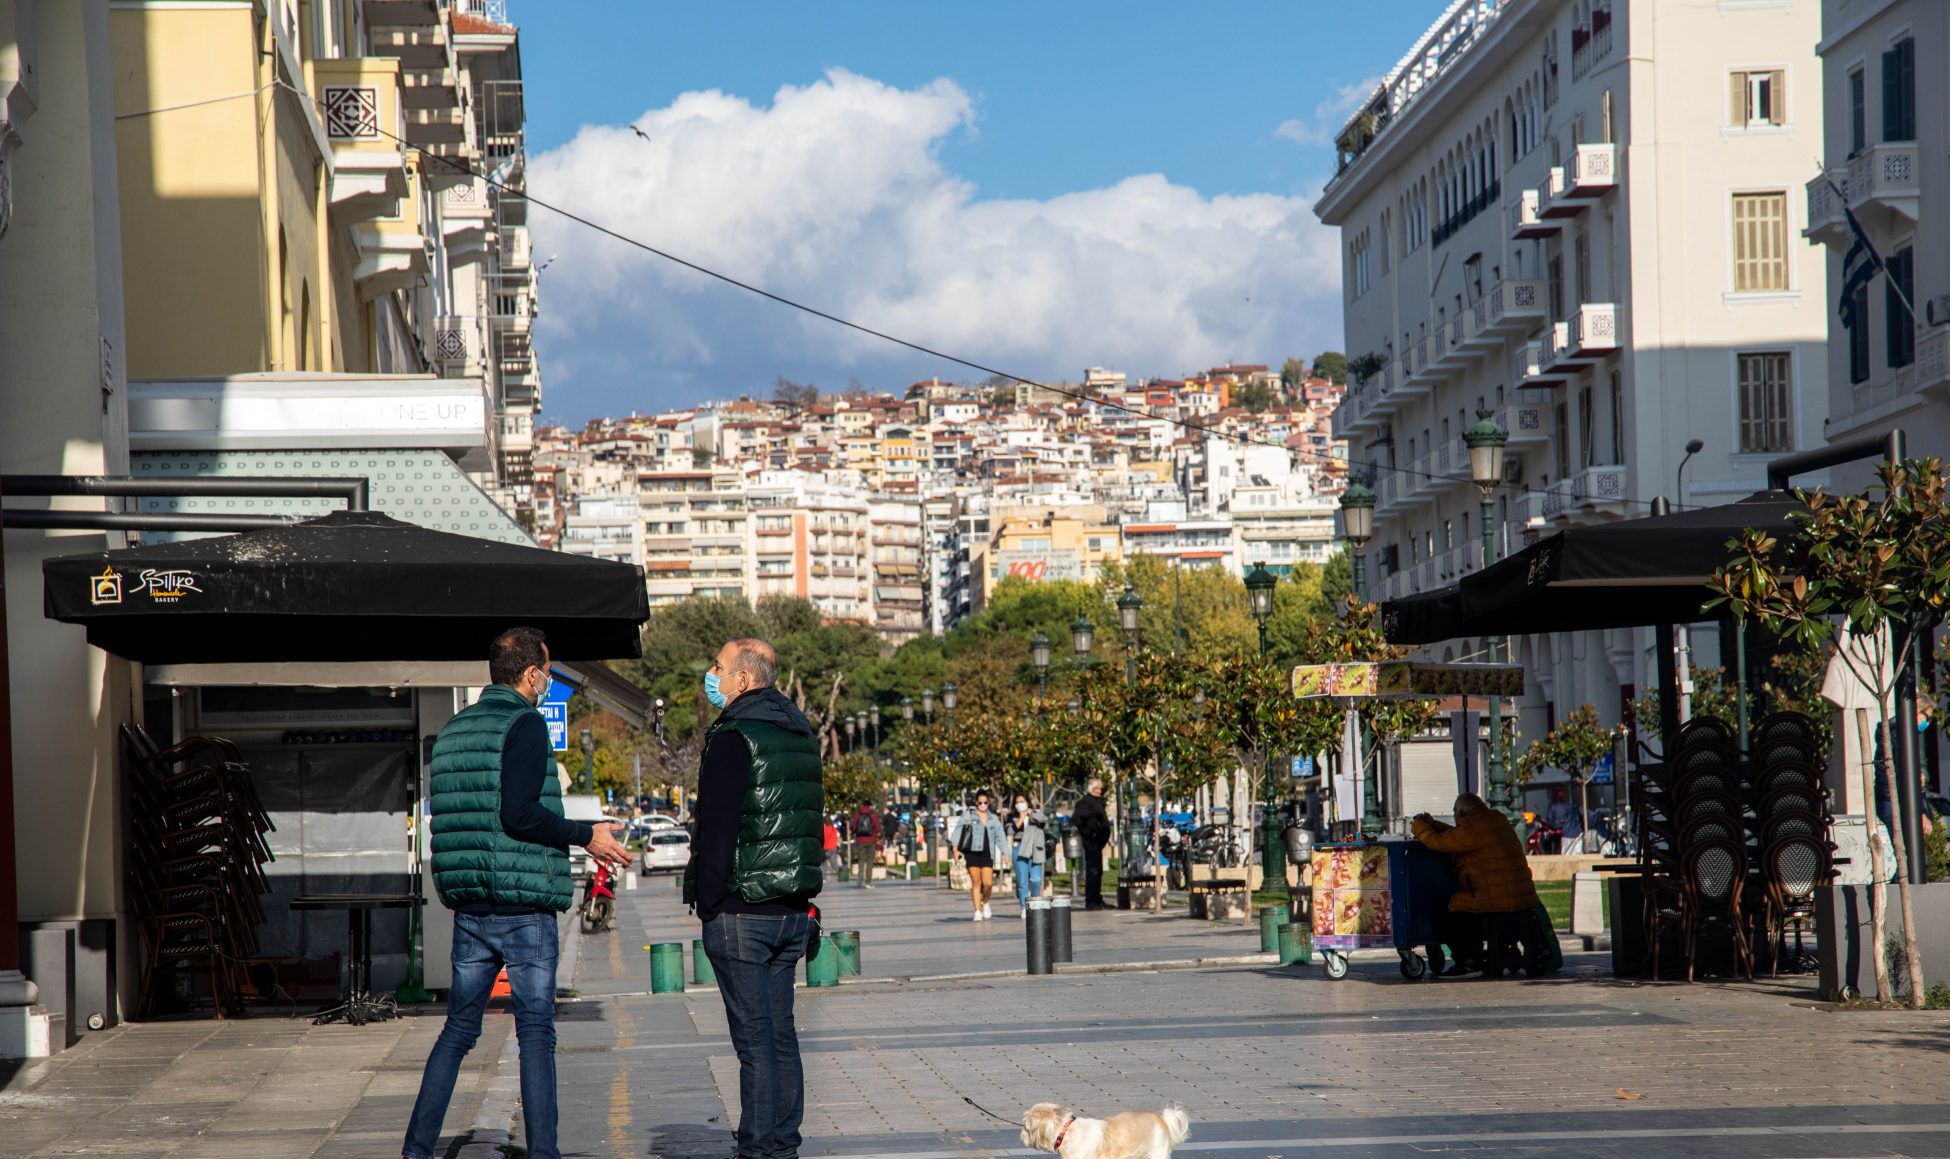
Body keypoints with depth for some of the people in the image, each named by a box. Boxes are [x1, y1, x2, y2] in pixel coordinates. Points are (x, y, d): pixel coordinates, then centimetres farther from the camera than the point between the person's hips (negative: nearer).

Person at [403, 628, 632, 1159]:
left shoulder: (453, 730, 13)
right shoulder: (524, 724, -10)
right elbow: (519, 814, -19)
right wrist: (585, 835, -8)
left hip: (470, 906, 7)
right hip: (525, 905, -7)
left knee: (458, 1028, 12)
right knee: (536, 1031, -2)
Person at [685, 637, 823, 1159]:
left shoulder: (734, 738, -13)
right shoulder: (800, 733, 14)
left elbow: (717, 829, -16)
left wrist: (707, 903, -11)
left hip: (741, 912, -8)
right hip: (793, 909, 8)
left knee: (754, 1036, -6)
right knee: (780, 1031, 12)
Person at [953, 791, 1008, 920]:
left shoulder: (993, 819, 13)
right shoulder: (969, 816, 1)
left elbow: (1000, 836, 14)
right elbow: (959, 831, -2)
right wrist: (956, 849, -12)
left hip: (987, 854, 2)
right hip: (972, 853, -2)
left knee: (988, 883, -7)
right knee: (976, 883, -3)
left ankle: (985, 903, 22)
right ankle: (977, 911, 4)